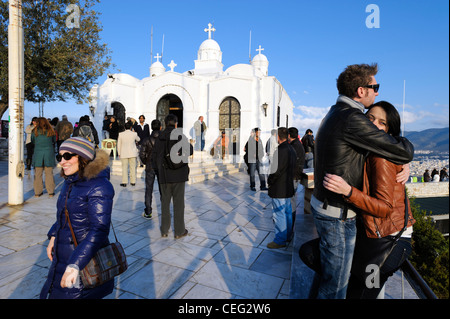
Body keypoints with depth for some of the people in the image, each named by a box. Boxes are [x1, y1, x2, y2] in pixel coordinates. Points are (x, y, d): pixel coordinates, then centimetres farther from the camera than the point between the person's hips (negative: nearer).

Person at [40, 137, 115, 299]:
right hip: (63, 256, 9)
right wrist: (54, 237, 12)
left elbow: (99, 230, -28)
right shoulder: (70, 182, 5)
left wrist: (75, 265, -31)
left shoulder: (99, 187, -24)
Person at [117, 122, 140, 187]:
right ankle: (133, 182, 12)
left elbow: (118, 144, 0)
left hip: (124, 154, 0)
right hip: (132, 153, 1)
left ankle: (124, 182, 5)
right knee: (133, 167, 8)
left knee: (124, 168, 4)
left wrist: (119, 153, 10)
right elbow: (138, 139, 16)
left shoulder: (121, 134, -5)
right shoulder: (134, 134, -5)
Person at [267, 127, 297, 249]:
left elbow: (275, 171, -21)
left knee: (279, 214, 0)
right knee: (287, 211, 19)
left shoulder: (280, 150, -21)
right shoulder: (292, 149, 9)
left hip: (279, 189, -10)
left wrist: (269, 181, -6)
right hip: (288, 187, 10)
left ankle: (280, 240, 11)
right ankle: (287, 236, 33)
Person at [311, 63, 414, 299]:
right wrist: (405, 145, 4)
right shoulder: (352, 118, -22)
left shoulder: (335, 115, 11)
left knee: (327, 269, 28)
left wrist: (403, 164, 1)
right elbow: (403, 151, -19)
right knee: (335, 283, 9)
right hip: (337, 215, -10)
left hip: (322, 204, 10)